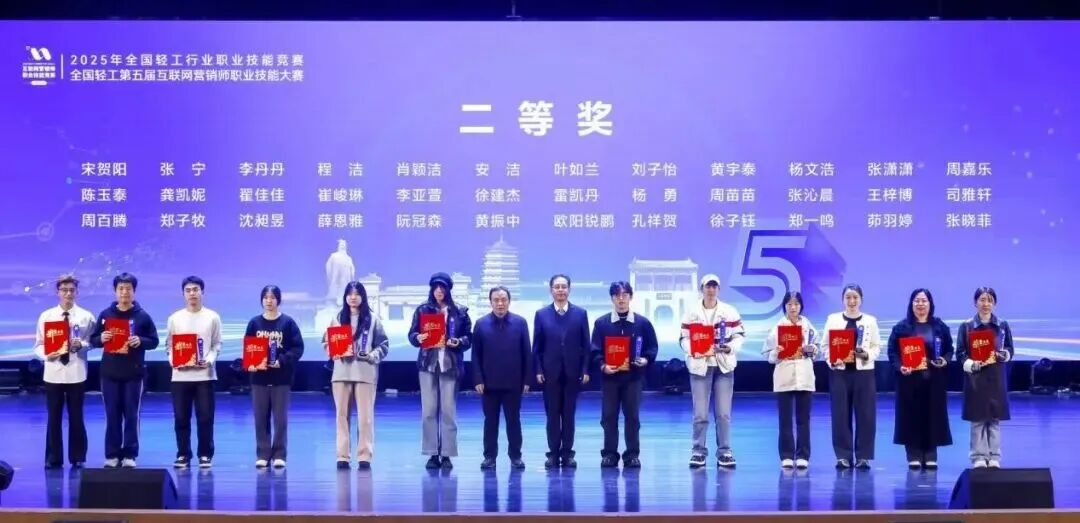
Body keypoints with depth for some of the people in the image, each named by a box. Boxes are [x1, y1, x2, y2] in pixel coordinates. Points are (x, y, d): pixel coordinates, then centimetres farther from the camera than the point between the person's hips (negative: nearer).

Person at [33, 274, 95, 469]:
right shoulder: (46, 316, 4)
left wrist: (81, 345, -20)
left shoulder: (86, 316, 2)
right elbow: (38, 345, 4)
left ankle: (78, 458, 15)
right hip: (53, 373, 1)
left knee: (76, 417, 7)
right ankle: (53, 458, 14)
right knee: (54, 418, 6)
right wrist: (46, 355, -15)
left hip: (76, 374, -1)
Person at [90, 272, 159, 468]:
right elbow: (93, 340, 9)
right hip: (110, 373, 2)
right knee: (112, 415, 4)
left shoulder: (142, 316, 1)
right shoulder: (105, 315, 6)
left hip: (134, 373, -1)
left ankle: (130, 455, 6)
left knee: (131, 415, 2)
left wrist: (140, 341, -17)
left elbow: (154, 341, 2)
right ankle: (112, 454, 9)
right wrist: (101, 338, -13)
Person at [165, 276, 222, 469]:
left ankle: (205, 455, 8)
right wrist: (174, 361, -11)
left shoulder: (212, 317, 5)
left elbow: (217, 345, 4)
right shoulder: (175, 318, 7)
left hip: (205, 375, -1)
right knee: (181, 418, 3)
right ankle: (183, 455, 13)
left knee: (205, 417, -1)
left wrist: (209, 360, -13)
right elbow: (169, 345, 6)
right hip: (180, 375, 1)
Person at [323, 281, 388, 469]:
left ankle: (364, 456, 1)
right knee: (342, 415, 2)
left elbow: (384, 345, 3)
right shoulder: (337, 318, 10)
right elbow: (326, 343, 10)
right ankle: (343, 456, 5)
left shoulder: (372, 320, 4)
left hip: (365, 373, -2)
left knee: (365, 416, -3)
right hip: (341, 372, 2)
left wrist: (372, 356, -12)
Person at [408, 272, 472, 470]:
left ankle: (446, 454, 4)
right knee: (429, 410, 0)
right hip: (428, 364, 1)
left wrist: (456, 342, -15)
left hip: (450, 365, -1)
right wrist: (418, 338, -17)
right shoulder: (422, 310, 6)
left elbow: (469, 338, 5)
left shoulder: (460, 311, 4)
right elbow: (411, 334, 5)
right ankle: (432, 454, 6)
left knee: (448, 410, -1)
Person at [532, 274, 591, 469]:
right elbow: (537, 346, 3)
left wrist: (585, 370, -3)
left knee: (569, 414, 4)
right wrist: (538, 370, -4)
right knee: (552, 414, 4)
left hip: (572, 372, 0)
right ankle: (553, 453, 8)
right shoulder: (541, 314, 4)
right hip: (550, 372, 0)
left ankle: (567, 453, 9)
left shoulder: (581, 314, 4)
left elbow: (586, 345, 3)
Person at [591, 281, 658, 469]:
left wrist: (646, 359, -12)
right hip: (610, 376, 0)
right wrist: (603, 365, -15)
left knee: (632, 416, 3)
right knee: (609, 416, 2)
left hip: (633, 376, 0)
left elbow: (652, 347, 7)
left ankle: (632, 454, 9)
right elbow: (595, 350, 1)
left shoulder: (643, 323, 4)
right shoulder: (601, 323, 3)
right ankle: (609, 454, 9)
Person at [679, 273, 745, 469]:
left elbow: (740, 335, 4)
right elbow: (684, 338, 0)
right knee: (700, 413, -1)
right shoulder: (692, 312, 2)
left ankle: (724, 451, 10)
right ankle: (698, 451, 8)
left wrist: (731, 347, -15)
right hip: (699, 365, -1)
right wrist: (694, 351, -18)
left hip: (724, 365, 1)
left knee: (723, 413, 2)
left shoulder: (730, 312, 4)